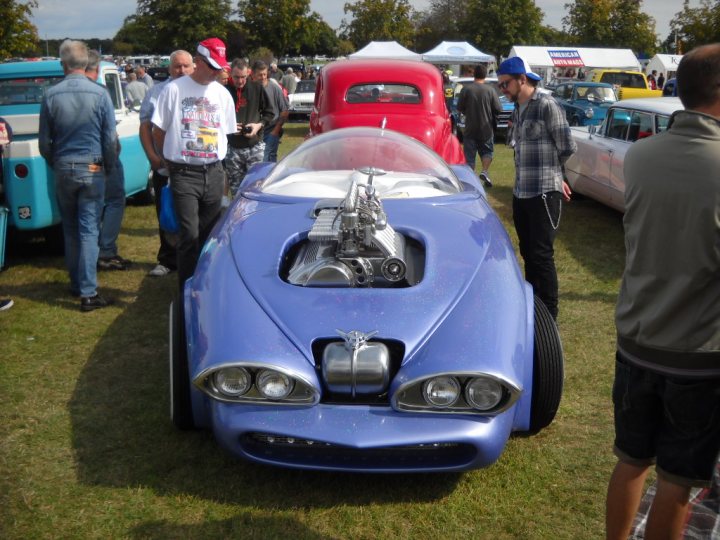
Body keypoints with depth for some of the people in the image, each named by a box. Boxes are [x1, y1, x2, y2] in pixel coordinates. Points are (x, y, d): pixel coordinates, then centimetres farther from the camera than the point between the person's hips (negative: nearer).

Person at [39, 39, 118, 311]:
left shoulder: (50, 96, -3)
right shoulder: (100, 94, -9)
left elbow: (44, 142, 3)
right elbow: (110, 139, -5)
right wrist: (109, 167, 10)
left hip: (62, 170, 2)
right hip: (92, 169, -2)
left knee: (70, 230, 16)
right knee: (88, 231, -1)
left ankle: (76, 283, 26)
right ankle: (88, 292, -3)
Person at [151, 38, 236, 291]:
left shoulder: (222, 94, 11)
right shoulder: (174, 89, -2)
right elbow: (158, 131, 3)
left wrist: (217, 160, 12)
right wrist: (172, 158, 7)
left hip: (214, 173, 4)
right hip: (184, 173, -4)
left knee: (210, 233, 10)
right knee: (190, 234, -8)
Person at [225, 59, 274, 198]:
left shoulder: (257, 88, 1)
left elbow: (269, 113, 8)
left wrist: (259, 125, -9)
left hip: (255, 146, 0)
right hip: (232, 148, 0)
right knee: (235, 188, 6)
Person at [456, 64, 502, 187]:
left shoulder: (466, 89, -10)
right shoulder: (490, 90, -9)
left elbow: (460, 107, -4)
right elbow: (498, 109, -7)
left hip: (470, 128, 0)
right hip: (486, 128, 0)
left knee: (469, 155, 8)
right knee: (487, 151, 16)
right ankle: (485, 172, -5)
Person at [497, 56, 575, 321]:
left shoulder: (547, 105, -11)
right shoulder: (517, 110, 13)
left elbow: (568, 148, -9)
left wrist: (550, 170, 7)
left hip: (544, 193, -8)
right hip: (521, 192, 8)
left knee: (541, 255, -5)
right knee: (527, 253, 14)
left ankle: (549, 317, 5)